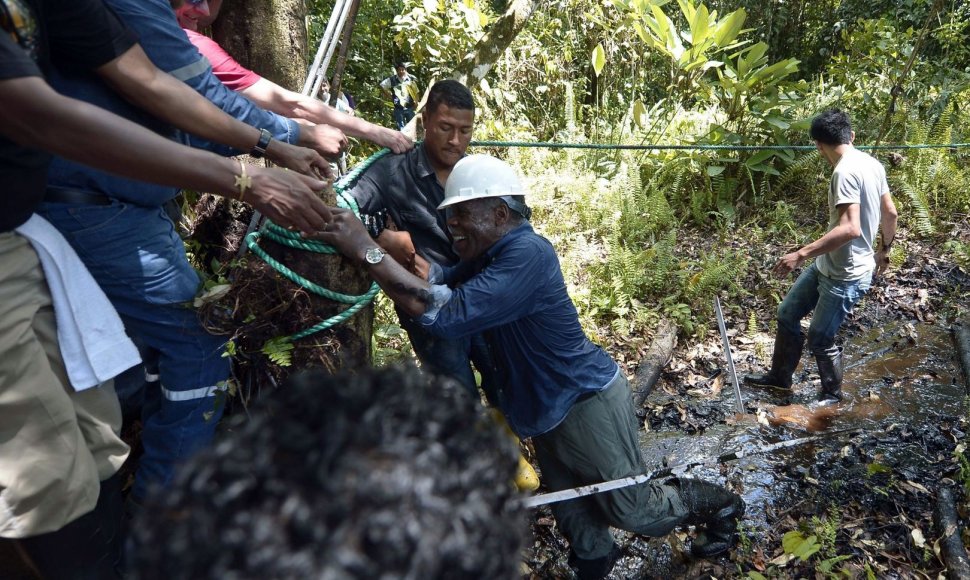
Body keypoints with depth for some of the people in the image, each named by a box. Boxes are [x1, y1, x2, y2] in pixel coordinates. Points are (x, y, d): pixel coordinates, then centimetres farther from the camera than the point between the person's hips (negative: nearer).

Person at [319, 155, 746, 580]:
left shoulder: (527, 254, -29)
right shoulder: (488, 257, 4)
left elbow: (448, 314, -37)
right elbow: (436, 283, -5)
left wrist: (367, 252, -36)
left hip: (588, 401, -8)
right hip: (547, 410, 8)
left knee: (632, 508, 12)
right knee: (570, 511, 21)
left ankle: (717, 503, 37)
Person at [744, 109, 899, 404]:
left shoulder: (845, 171, -25)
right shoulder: (872, 163, 5)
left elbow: (850, 228, -34)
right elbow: (890, 213, 15)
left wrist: (801, 254, -33)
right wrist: (884, 250, 30)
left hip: (845, 277, -9)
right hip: (827, 266, 9)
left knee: (820, 339, 7)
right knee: (787, 314, 16)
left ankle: (832, 396, 29)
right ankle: (779, 377, 31)